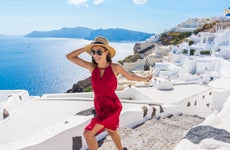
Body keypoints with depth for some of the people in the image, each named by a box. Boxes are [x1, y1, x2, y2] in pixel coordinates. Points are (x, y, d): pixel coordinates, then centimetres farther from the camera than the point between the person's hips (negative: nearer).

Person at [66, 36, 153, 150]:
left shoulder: (115, 67, -16)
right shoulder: (91, 67, -9)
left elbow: (130, 76, 3)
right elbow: (69, 56, -8)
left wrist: (144, 79, -3)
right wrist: (87, 47, -12)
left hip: (112, 106, -5)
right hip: (99, 107, 5)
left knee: (88, 133, -11)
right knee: (111, 131, 28)